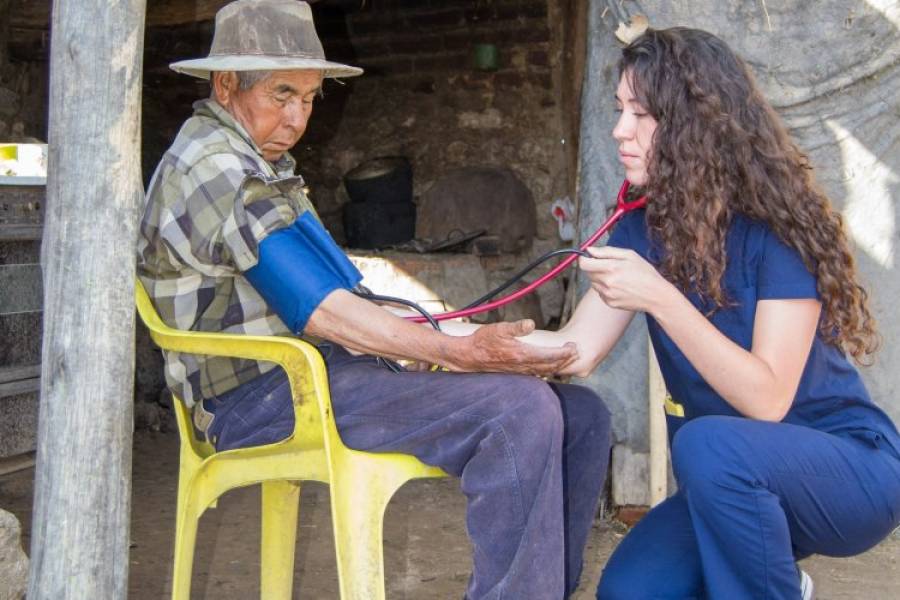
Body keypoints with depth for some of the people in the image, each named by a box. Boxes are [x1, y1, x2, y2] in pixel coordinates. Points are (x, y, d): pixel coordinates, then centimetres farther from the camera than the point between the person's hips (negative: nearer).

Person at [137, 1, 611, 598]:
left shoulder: (262, 162, 23)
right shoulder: (212, 165, -11)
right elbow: (317, 309, -20)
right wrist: (458, 353, -27)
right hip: (264, 394, -9)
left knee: (580, 414, -3)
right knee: (522, 411, -28)